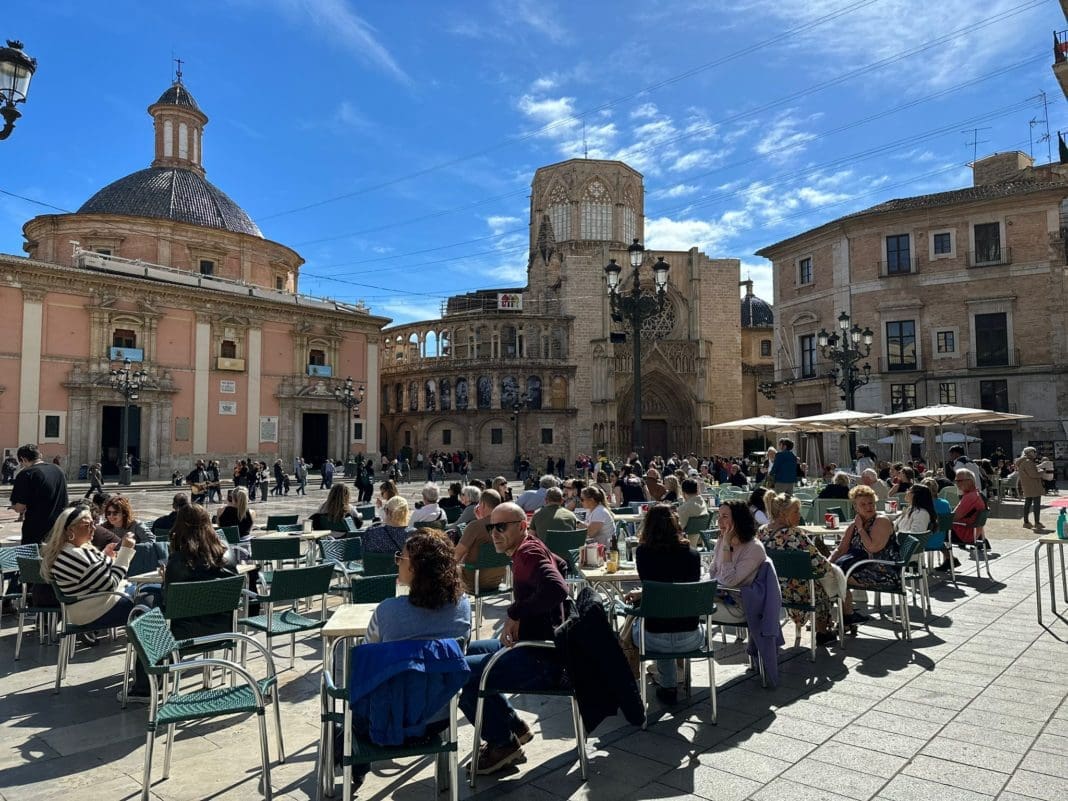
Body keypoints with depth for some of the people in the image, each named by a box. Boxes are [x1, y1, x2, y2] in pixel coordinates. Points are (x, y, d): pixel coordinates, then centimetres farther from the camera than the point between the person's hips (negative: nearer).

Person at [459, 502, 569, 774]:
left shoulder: (528, 552, -18)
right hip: (533, 644, 11)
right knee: (467, 651, 22)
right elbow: (559, 565, 29)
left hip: (543, 660, -11)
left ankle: (503, 743, 5)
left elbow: (556, 589, -37)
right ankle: (513, 726, 23)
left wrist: (515, 613, -24)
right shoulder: (531, 547, 8)